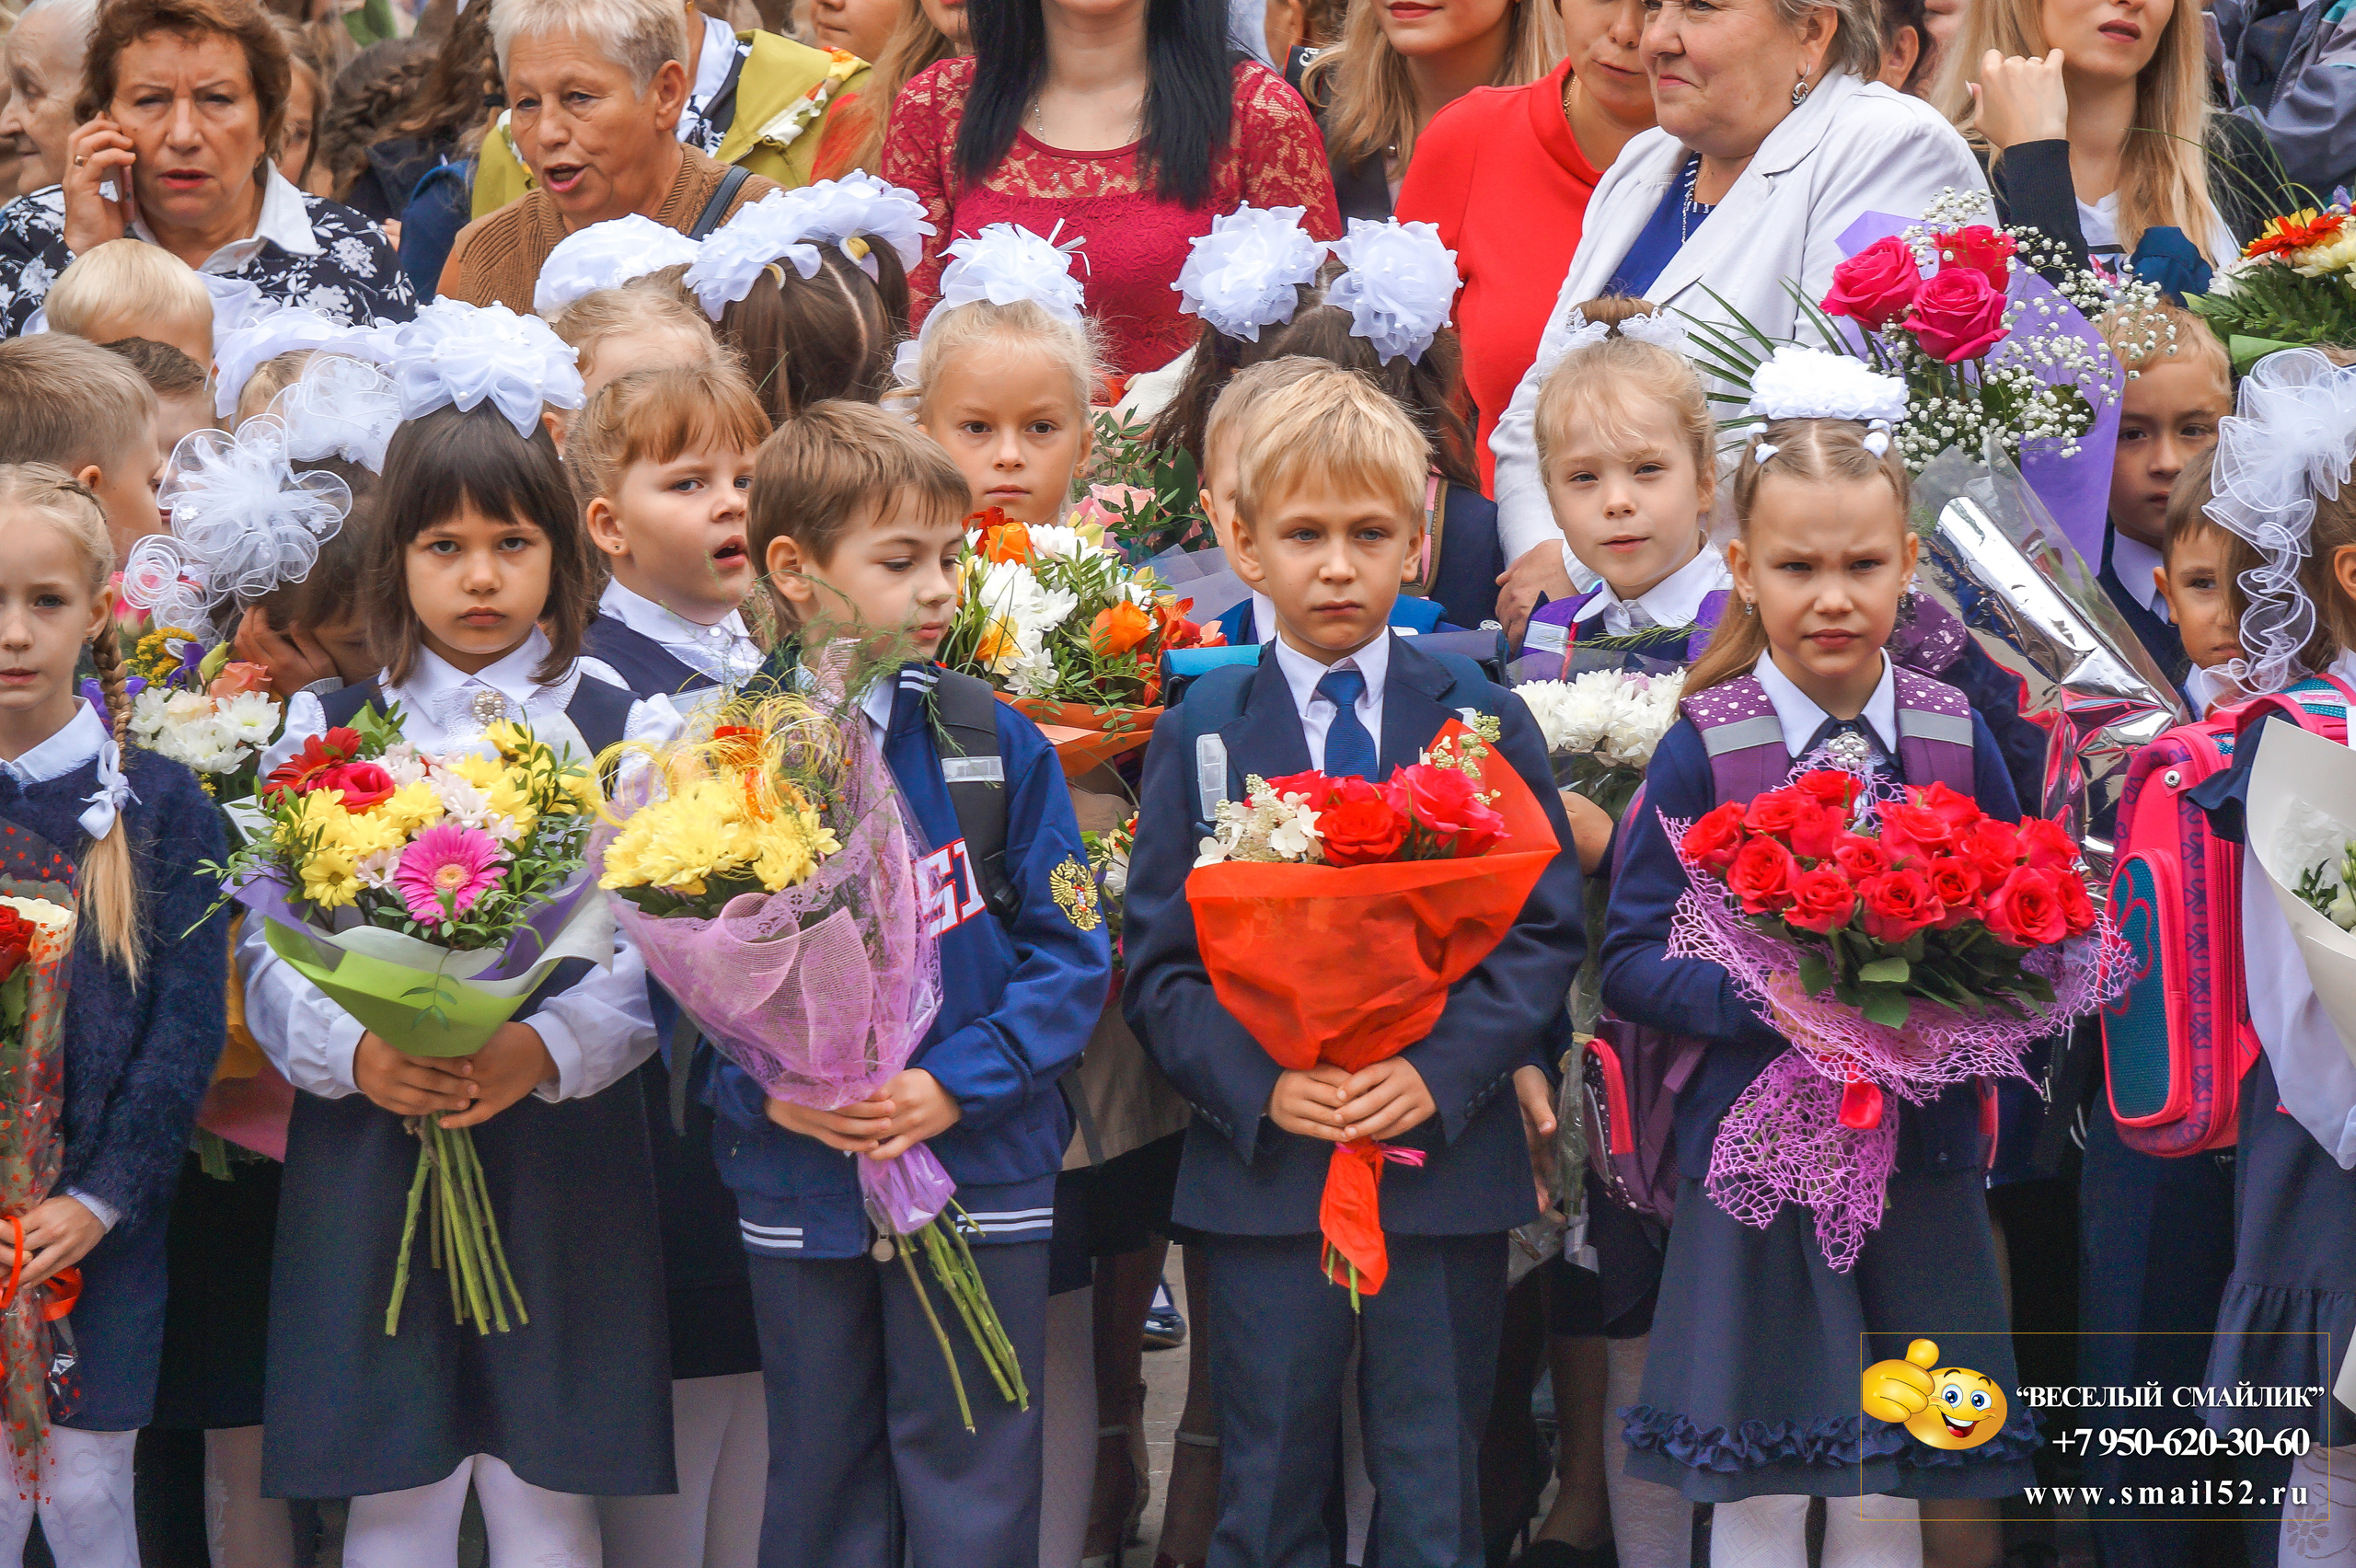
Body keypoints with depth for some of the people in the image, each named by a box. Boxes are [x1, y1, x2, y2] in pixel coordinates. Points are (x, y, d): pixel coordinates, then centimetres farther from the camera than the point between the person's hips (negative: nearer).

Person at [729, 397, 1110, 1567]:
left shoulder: (999, 747, -3)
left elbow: (1069, 952, -3)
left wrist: (955, 1085, -15)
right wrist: (764, 1086, -17)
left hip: (979, 1171, 0)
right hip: (796, 1190, 1)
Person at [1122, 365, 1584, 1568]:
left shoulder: (1482, 723, 4)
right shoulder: (1201, 734, 3)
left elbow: (1545, 929, 1)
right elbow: (1157, 960, 2)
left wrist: (1444, 1067, -14)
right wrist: (1256, 1084, -14)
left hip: (1447, 1161, 0)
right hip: (1264, 1169, 0)